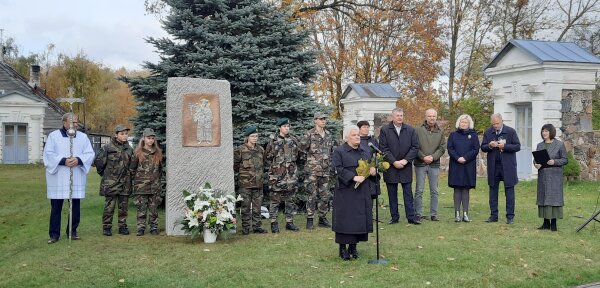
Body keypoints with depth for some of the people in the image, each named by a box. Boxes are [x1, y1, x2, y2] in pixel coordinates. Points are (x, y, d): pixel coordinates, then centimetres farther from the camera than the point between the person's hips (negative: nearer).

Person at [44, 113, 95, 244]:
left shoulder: (83, 137, 9)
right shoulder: (53, 136, 2)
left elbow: (90, 154, 2)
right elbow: (48, 154, -5)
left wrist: (78, 160, -17)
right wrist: (63, 161, -20)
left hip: (77, 178, 2)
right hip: (58, 178, -2)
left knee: (75, 206, 5)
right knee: (56, 206, 1)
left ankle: (72, 231, 18)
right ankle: (54, 234, 8)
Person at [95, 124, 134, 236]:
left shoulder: (129, 149, 9)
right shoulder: (108, 147, -7)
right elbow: (98, 161, -2)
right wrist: (104, 174, 4)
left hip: (125, 183, 5)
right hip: (111, 182, -4)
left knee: (123, 206, 9)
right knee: (109, 206, 0)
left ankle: (122, 226, 19)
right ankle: (107, 227, 9)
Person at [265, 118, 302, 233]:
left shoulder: (293, 139, 8)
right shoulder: (273, 139, -4)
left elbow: (299, 153, 18)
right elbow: (267, 155, 1)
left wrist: (291, 163, 12)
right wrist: (274, 165, 0)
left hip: (291, 173, 4)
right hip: (277, 173, -4)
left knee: (290, 199, 9)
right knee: (275, 199, -2)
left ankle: (289, 222, 17)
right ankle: (274, 223, 5)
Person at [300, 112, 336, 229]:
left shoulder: (329, 135, 13)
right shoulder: (309, 134, -6)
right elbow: (303, 146, -14)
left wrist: (330, 161, 14)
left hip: (325, 169, 6)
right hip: (313, 169, -6)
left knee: (325, 195, 9)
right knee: (312, 194, -4)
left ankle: (322, 218, 19)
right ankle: (309, 220, 2)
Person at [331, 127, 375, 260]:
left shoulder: (365, 152, 15)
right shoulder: (339, 152, -3)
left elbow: (372, 165, 21)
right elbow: (338, 169, -13)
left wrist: (373, 170, -3)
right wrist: (353, 177, -22)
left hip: (363, 192, 6)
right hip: (345, 192, -6)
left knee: (361, 218, 6)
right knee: (345, 219, -3)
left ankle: (353, 246, 18)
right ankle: (343, 248, 7)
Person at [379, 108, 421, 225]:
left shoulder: (410, 130, 6)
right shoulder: (385, 130, -1)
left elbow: (415, 147, 3)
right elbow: (383, 149, -5)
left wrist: (406, 160, -9)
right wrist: (394, 162, -12)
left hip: (406, 167, 1)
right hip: (391, 167, -1)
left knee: (408, 193, 2)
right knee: (392, 194, 6)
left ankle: (411, 216, 6)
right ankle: (394, 217, 13)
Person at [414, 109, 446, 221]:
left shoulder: (440, 132, 7)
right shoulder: (418, 130, -3)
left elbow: (442, 148, 4)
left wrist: (433, 157, -10)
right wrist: (423, 157, -13)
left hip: (434, 164, 3)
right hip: (420, 164, -3)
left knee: (434, 191, 7)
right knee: (419, 190, 1)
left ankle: (434, 214, 14)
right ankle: (418, 214, 8)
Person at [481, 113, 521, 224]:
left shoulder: (511, 131, -2)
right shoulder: (488, 132, 7)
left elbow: (517, 146, -5)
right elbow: (483, 147, 7)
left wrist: (504, 146, -18)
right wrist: (489, 146, -15)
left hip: (507, 166, -3)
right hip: (493, 166, 3)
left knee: (509, 190, 1)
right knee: (493, 190, 7)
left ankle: (510, 216, 6)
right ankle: (494, 215, 14)